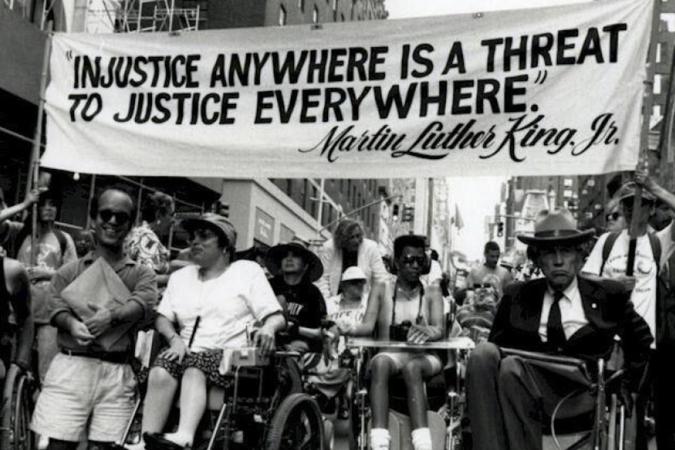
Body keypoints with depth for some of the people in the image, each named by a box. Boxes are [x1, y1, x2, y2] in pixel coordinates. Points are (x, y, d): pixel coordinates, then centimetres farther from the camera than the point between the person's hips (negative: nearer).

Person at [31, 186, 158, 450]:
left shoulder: (141, 274, 12)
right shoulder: (70, 271, 14)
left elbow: (145, 303, -6)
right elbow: (57, 306, 0)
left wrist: (113, 315, -25)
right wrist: (72, 324, -22)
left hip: (117, 372, 0)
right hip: (71, 366, 0)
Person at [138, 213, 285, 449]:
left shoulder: (247, 271, 10)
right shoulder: (179, 276, 23)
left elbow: (276, 316, 2)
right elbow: (162, 317, 13)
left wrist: (268, 328, -21)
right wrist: (174, 338, -9)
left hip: (232, 356, -4)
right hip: (188, 354, 4)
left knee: (194, 370, -35)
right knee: (159, 373, -29)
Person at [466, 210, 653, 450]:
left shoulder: (607, 295, 13)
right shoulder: (517, 295, 16)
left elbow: (642, 339, 22)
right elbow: (498, 345, 15)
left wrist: (629, 385, 14)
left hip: (579, 394, -2)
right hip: (528, 383, 3)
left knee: (513, 367, -31)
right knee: (483, 352, -28)